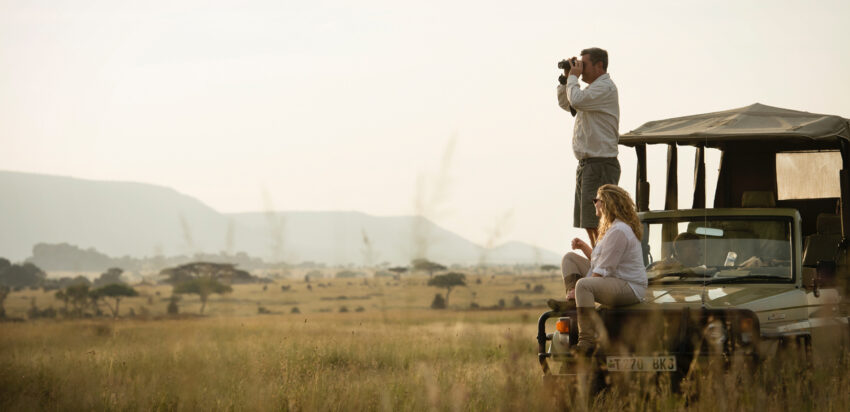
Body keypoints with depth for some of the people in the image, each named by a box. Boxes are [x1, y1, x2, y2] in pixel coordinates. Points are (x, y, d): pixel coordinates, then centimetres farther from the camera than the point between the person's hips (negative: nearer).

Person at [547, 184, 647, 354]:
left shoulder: (618, 231, -20)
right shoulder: (611, 227, 14)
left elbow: (603, 271, -22)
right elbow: (598, 261, 22)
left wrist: (578, 289, -19)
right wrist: (584, 247, 8)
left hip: (629, 288, -11)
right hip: (612, 281, 11)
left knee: (583, 285, -37)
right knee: (570, 259, 11)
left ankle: (587, 340, -40)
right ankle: (571, 301, -8)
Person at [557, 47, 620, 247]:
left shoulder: (605, 87, -12)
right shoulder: (594, 88, 19)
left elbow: (576, 100, -26)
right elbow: (565, 104, 29)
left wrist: (574, 77, -9)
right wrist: (566, 78, 16)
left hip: (600, 164, -10)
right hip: (587, 164, 10)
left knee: (598, 225, -13)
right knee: (589, 224, 12)